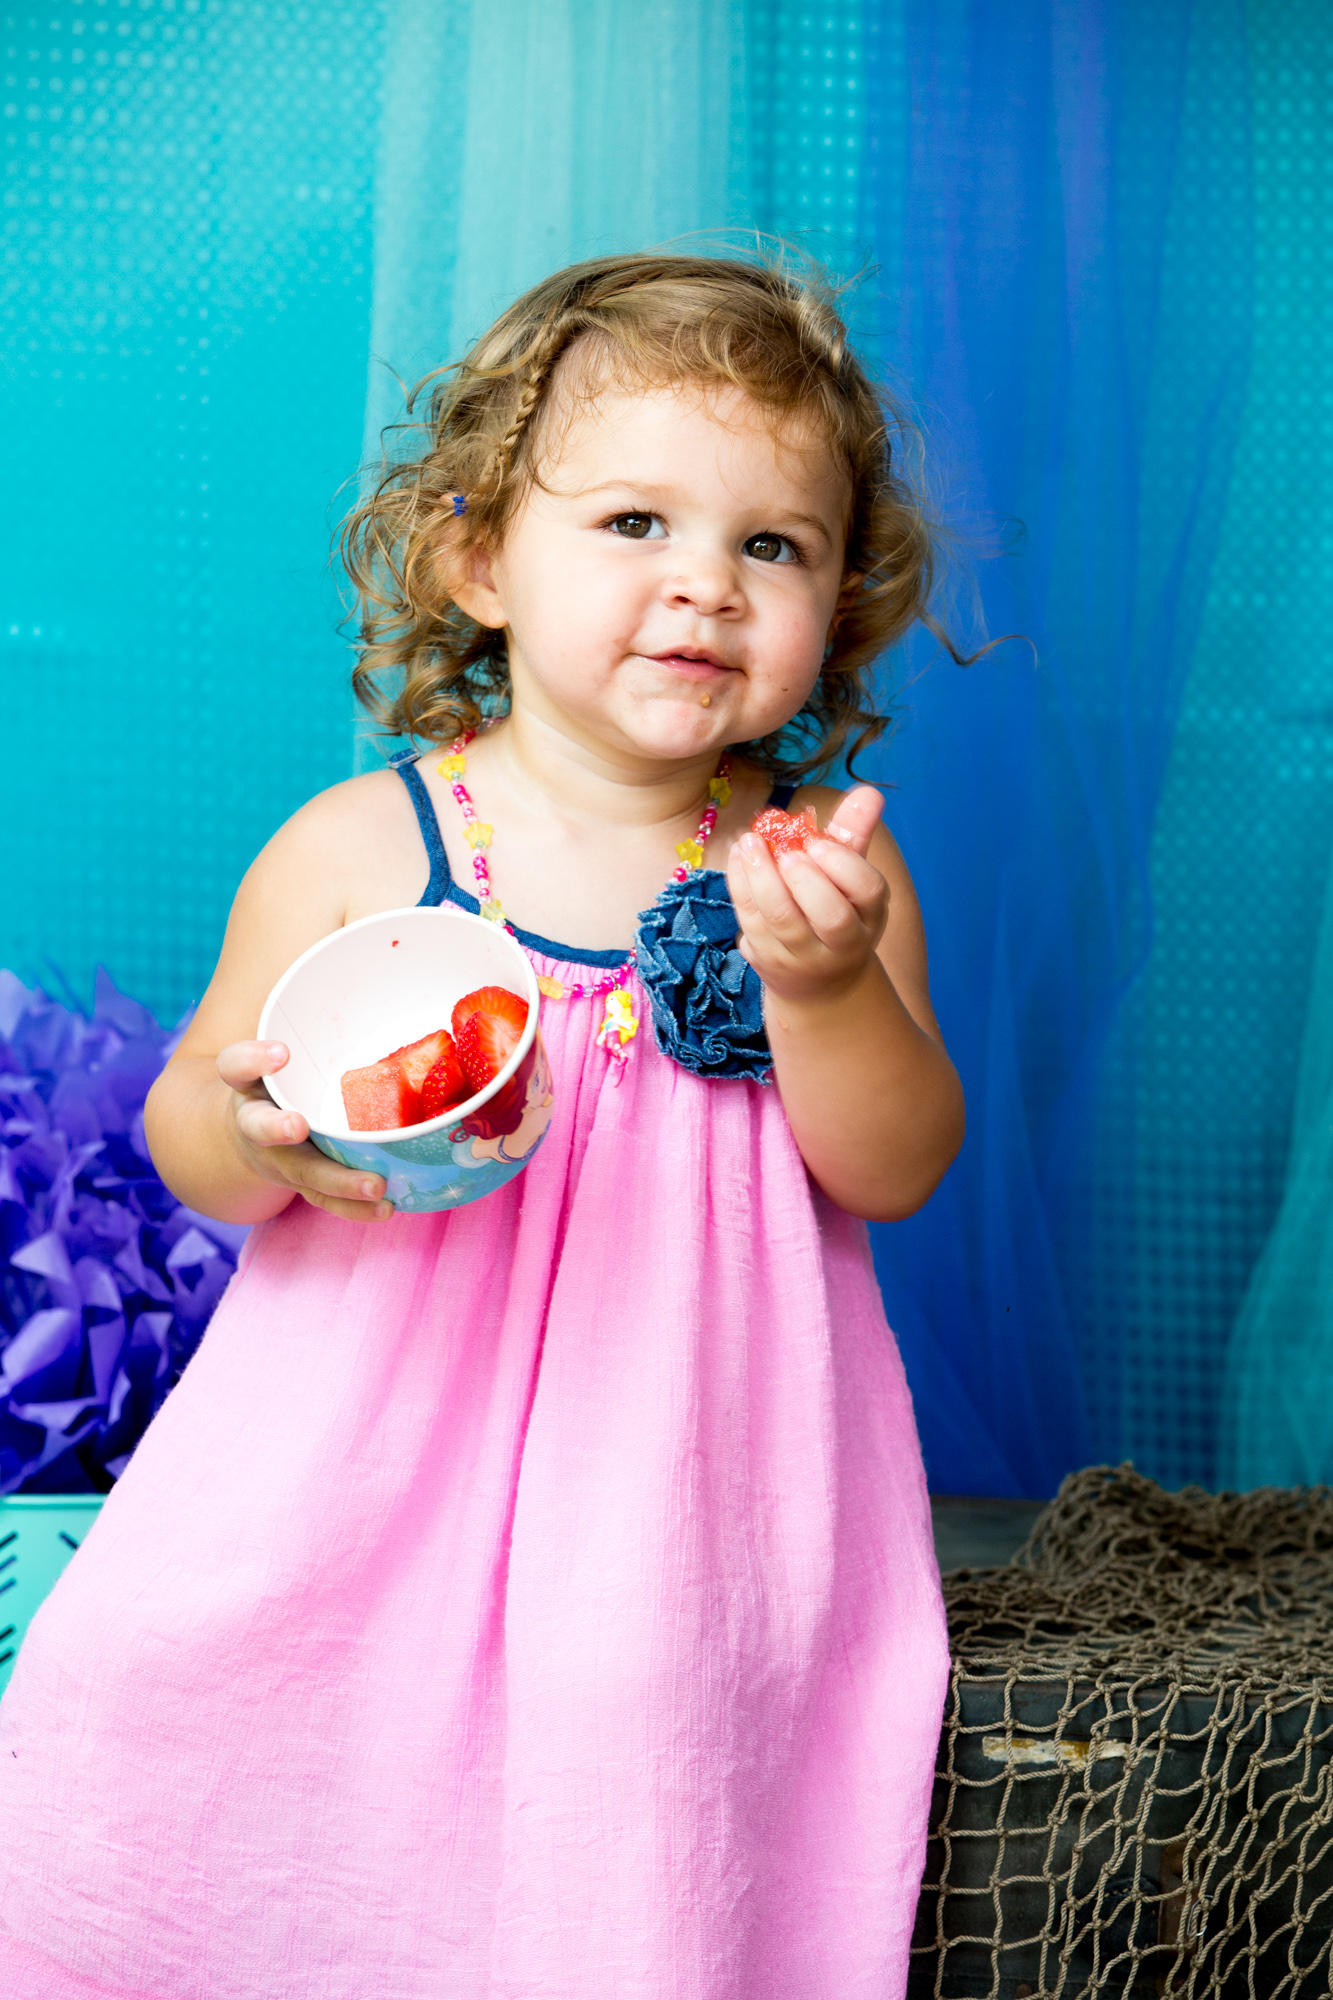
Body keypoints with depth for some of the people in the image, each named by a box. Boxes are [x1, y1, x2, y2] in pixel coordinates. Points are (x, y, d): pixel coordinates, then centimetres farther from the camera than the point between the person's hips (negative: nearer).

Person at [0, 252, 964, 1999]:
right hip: (363, 1462, 1)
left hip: (669, 1479, 0)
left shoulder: (817, 868, 0)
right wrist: (252, 1135, -21)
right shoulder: (355, 849, -2)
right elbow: (185, 1129, 3)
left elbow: (898, 1171, -3)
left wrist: (826, 985, -21)